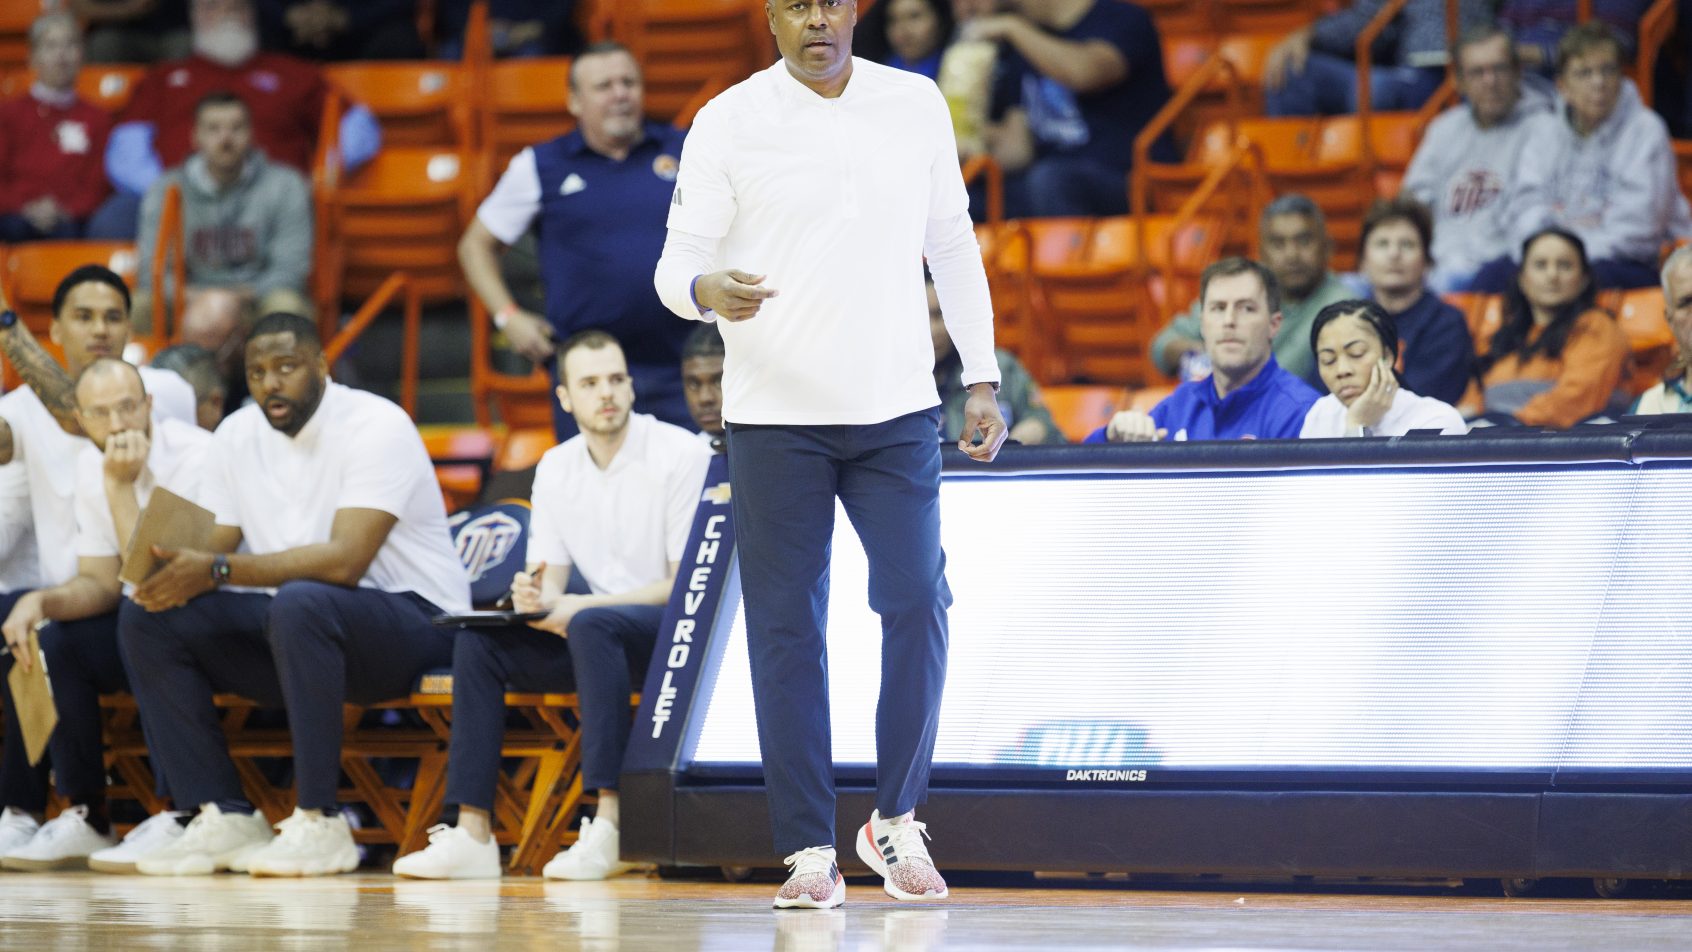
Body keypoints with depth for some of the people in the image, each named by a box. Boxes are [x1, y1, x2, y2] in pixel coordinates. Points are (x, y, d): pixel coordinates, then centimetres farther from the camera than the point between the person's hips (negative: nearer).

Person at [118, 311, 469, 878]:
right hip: (293, 626, 7)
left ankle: (319, 825, -32)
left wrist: (217, 572, -31)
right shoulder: (238, 435, 8)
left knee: (301, 602, -39)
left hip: (412, 623, -7)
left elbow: (345, 560, -26)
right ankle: (223, 818, -16)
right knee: (146, 618, -11)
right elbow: (212, 548, 5)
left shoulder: (376, 427, -15)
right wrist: (174, 573, -21)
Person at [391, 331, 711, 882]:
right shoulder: (556, 469, 8)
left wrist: (581, 606, -20)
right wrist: (534, 598, -19)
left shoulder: (680, 454, -10)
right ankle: (472, 833, -20)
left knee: (592, 626, -37)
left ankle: (609, 827, -42)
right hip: (600, 633, 6)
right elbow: (550, 581, 8)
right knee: (479, 640, -15)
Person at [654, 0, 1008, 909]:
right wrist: (706, 288, -29)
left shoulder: (918, 105, 5)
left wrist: (982, 377, 8)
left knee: (917, 604, -4)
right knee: (787, 629, -1)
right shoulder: (727, 123, -3)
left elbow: (952, 244, 12)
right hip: (773, 416, -2)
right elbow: (676, 260, -5)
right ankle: (809, 851, 5)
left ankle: (897, 822, 14)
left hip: (897, 409, 2)